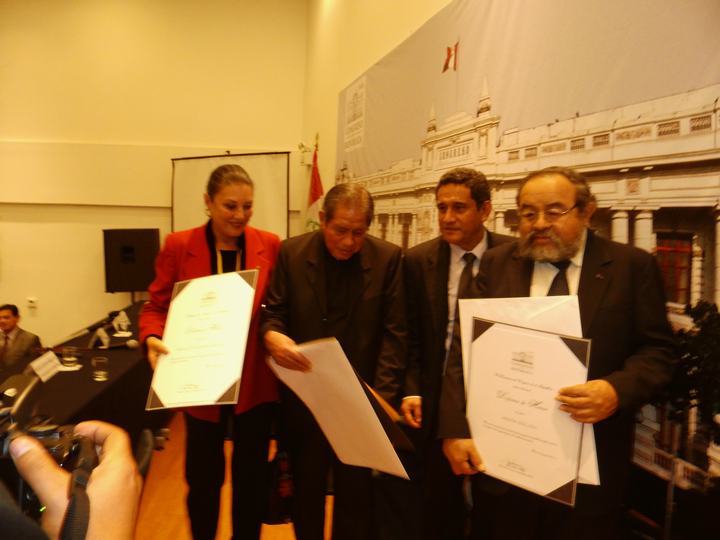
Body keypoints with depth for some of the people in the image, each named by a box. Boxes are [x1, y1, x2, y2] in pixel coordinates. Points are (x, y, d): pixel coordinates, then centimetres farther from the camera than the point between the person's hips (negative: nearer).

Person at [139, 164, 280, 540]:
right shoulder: (179, 246, -6)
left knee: (251, 478, 15)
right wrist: (152, 337, -19)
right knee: (203, 478, 15)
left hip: (255, 384, 1)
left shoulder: (270, 246, -5)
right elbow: (156, 306, 0)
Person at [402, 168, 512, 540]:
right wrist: (412, 391, -8)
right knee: (439, 509, 15)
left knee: (493, 508, 16)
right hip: (438, 401, 1)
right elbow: (411, 337, 1)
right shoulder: (418, 260, -2)